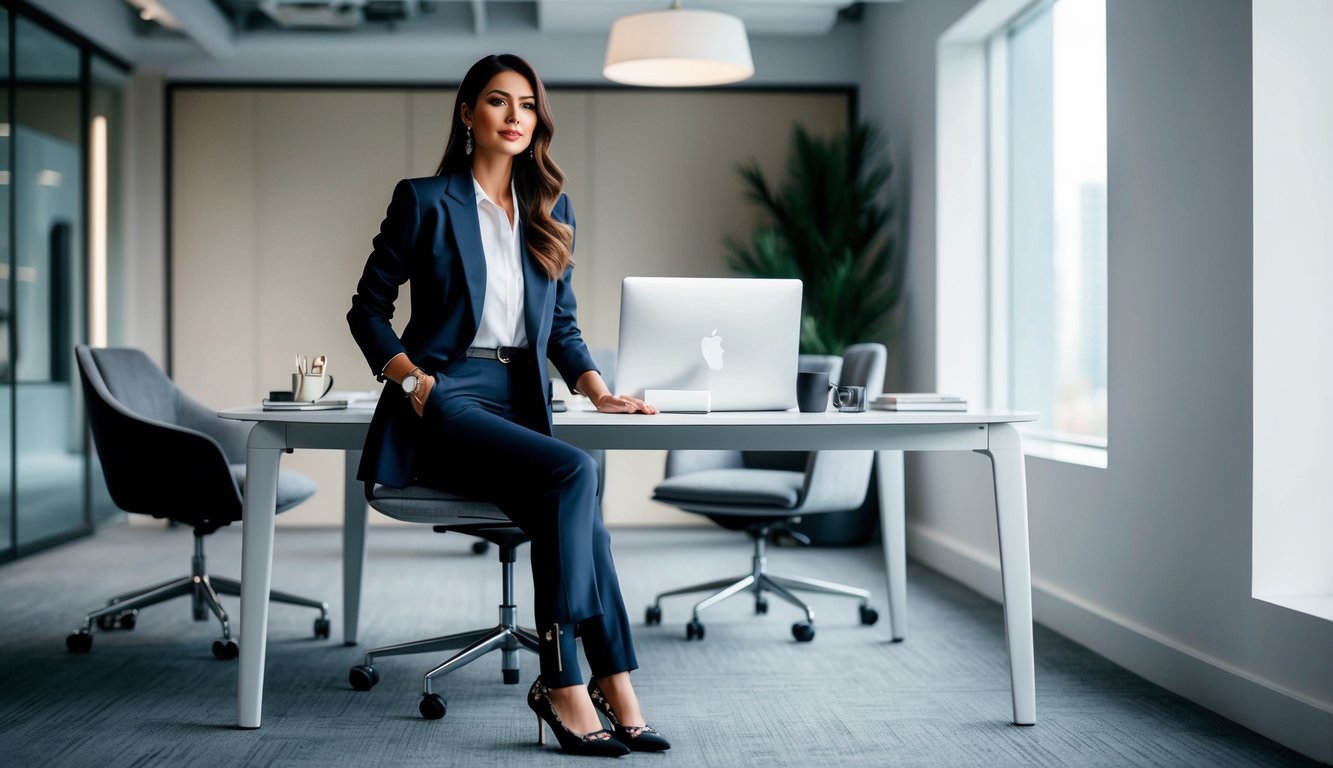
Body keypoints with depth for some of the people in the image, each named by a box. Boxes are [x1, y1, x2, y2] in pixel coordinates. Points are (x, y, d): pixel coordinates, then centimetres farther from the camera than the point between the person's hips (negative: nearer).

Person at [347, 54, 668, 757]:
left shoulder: (552, 209, 16)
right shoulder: (425, 200, 1)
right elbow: (367, 310, 4)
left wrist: (601, 392, 0)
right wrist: (416, 382, -11)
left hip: (522, 402, 5)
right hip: (445, 400, -5)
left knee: (568, 504, -29)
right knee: (573, 472, -30)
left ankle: (570, 682, -23)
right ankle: (610, 682, -26)